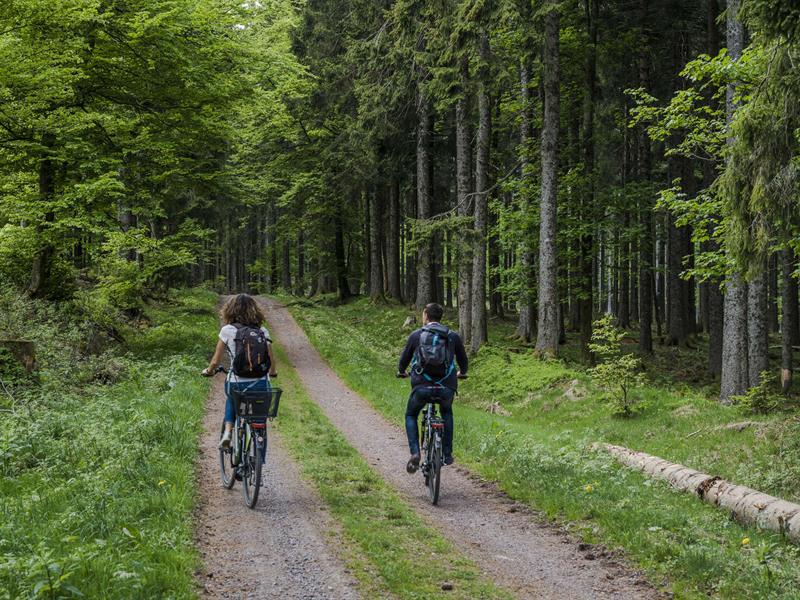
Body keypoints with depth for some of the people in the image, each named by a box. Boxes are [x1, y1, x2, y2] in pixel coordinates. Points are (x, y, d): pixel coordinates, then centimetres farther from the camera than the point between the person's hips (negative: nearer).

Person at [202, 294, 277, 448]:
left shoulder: (227, 330, -2)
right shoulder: (262, 331, 5)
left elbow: (216, 361, 3)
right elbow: (271, 361, 9)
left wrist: (208, 371, 25)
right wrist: (273, 372, 32)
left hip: (237, 384, -1)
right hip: (261, 385, 1)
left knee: (232, 400, 36)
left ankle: (227, 431, 17)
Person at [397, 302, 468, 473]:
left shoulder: (416, 335, 7)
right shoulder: (453, 336, 10)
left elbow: (405, 358, 16)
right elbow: (463, 361, 21)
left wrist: (401, 372, 39)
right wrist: (462, 373, 44)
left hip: (421, 386, -1)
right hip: (446, 388, 2)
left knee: (411, 416, 24)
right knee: (446, 413, 33)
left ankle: (415, 453, 2)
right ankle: (447, 454, 25)